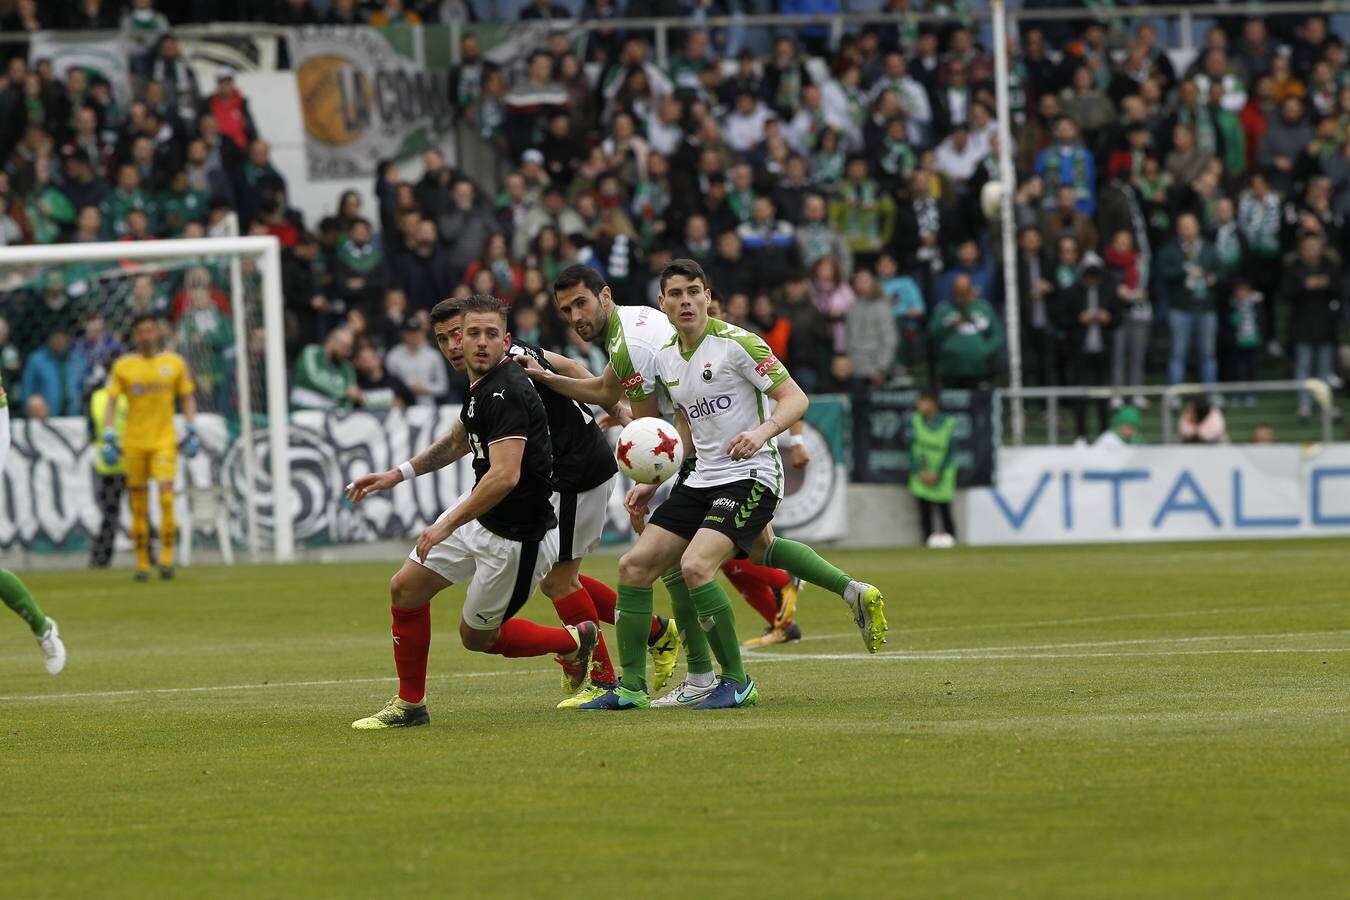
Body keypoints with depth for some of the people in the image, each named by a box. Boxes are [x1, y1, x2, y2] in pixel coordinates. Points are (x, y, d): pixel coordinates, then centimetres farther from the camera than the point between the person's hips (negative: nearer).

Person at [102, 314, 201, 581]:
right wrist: (109, 436, -4)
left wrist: (192, 431, 4)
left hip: (165, 440, -1)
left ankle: (166, 556, -12)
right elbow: (111, 402, 5)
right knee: (138, 505, 1)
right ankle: (142, 563, 9)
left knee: (165, 494, -17)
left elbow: (187, 398, 13)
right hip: (134, 443, 1)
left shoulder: (175, 363, 6)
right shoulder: (123, 366, 5)